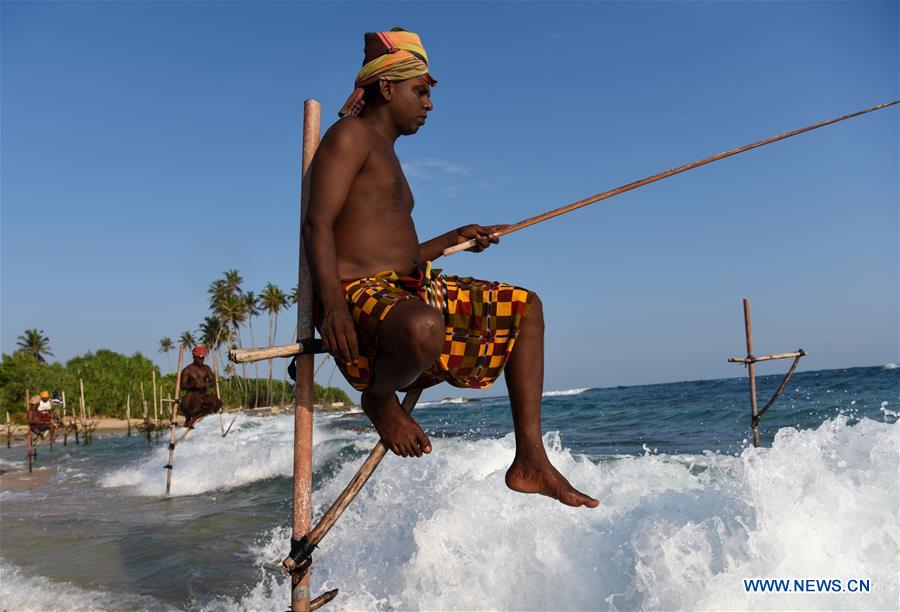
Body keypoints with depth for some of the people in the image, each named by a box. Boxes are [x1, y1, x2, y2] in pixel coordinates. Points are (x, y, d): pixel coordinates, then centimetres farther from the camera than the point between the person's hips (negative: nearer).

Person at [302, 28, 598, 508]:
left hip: (408, 289, 10)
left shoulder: (385, 156, 27)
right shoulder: (352, 135, -2)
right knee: (423, 328, -44)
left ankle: (530, 460, 2)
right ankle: (379, 400, -6)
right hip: (359, 295, -10)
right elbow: (317, 225, -17)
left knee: (525, 307, 10)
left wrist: (453, 240, 22)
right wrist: (333, 305, -31)